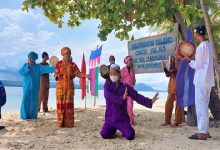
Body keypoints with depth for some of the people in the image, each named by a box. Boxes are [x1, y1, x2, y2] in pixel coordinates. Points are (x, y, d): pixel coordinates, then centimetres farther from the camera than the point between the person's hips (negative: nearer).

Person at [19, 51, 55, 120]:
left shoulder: (38, 67, 2)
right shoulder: (25, 65, 8)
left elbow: (46, 69, -11)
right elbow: (21, 72, -6)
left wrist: (54, 68, -25)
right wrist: (28, 67, -16)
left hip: (35, 87, 0)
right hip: (27, 87, 1)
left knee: (34, 101, 2)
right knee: (26, 100, -2)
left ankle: (33, 115, 14)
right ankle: (25, 115, 7)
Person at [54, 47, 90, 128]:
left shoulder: (73, 65, 4)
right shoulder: (59, 64, 2)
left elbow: (78, 73, -4)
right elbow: (55, 74, 2)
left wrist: (85, 75, -21)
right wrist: (57, 75, -21)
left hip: (69, 86, 1)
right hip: (60, 86, 0)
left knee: (69, 103, 1)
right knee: (60, 103, 0)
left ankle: (69, 122, 7)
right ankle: (60, 122, 8)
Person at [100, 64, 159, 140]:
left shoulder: (125, 87, -2)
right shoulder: (107, 85, -2)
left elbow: (137, 96, -4)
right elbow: (108, 96, -21)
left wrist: (150, 101, -13)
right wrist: (121, 98, -30)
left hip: (123, 118, 0)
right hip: (110, 117, 1)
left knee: (130, 136, -16)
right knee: (104, 135, -14)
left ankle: (125, 130, 21)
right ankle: (113, 130, 21)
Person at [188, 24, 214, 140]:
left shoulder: (201, 47, -14)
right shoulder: (208, 45, 15)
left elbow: (198, 65, -12)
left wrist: (188, 60, 0)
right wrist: (194, 57, 13)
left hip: (201, 80, -9)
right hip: (207, 79, 9)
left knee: (200, 106, -6)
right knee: (204, 105, 13)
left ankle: (202, 133, -3)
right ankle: (205, 131, 19)